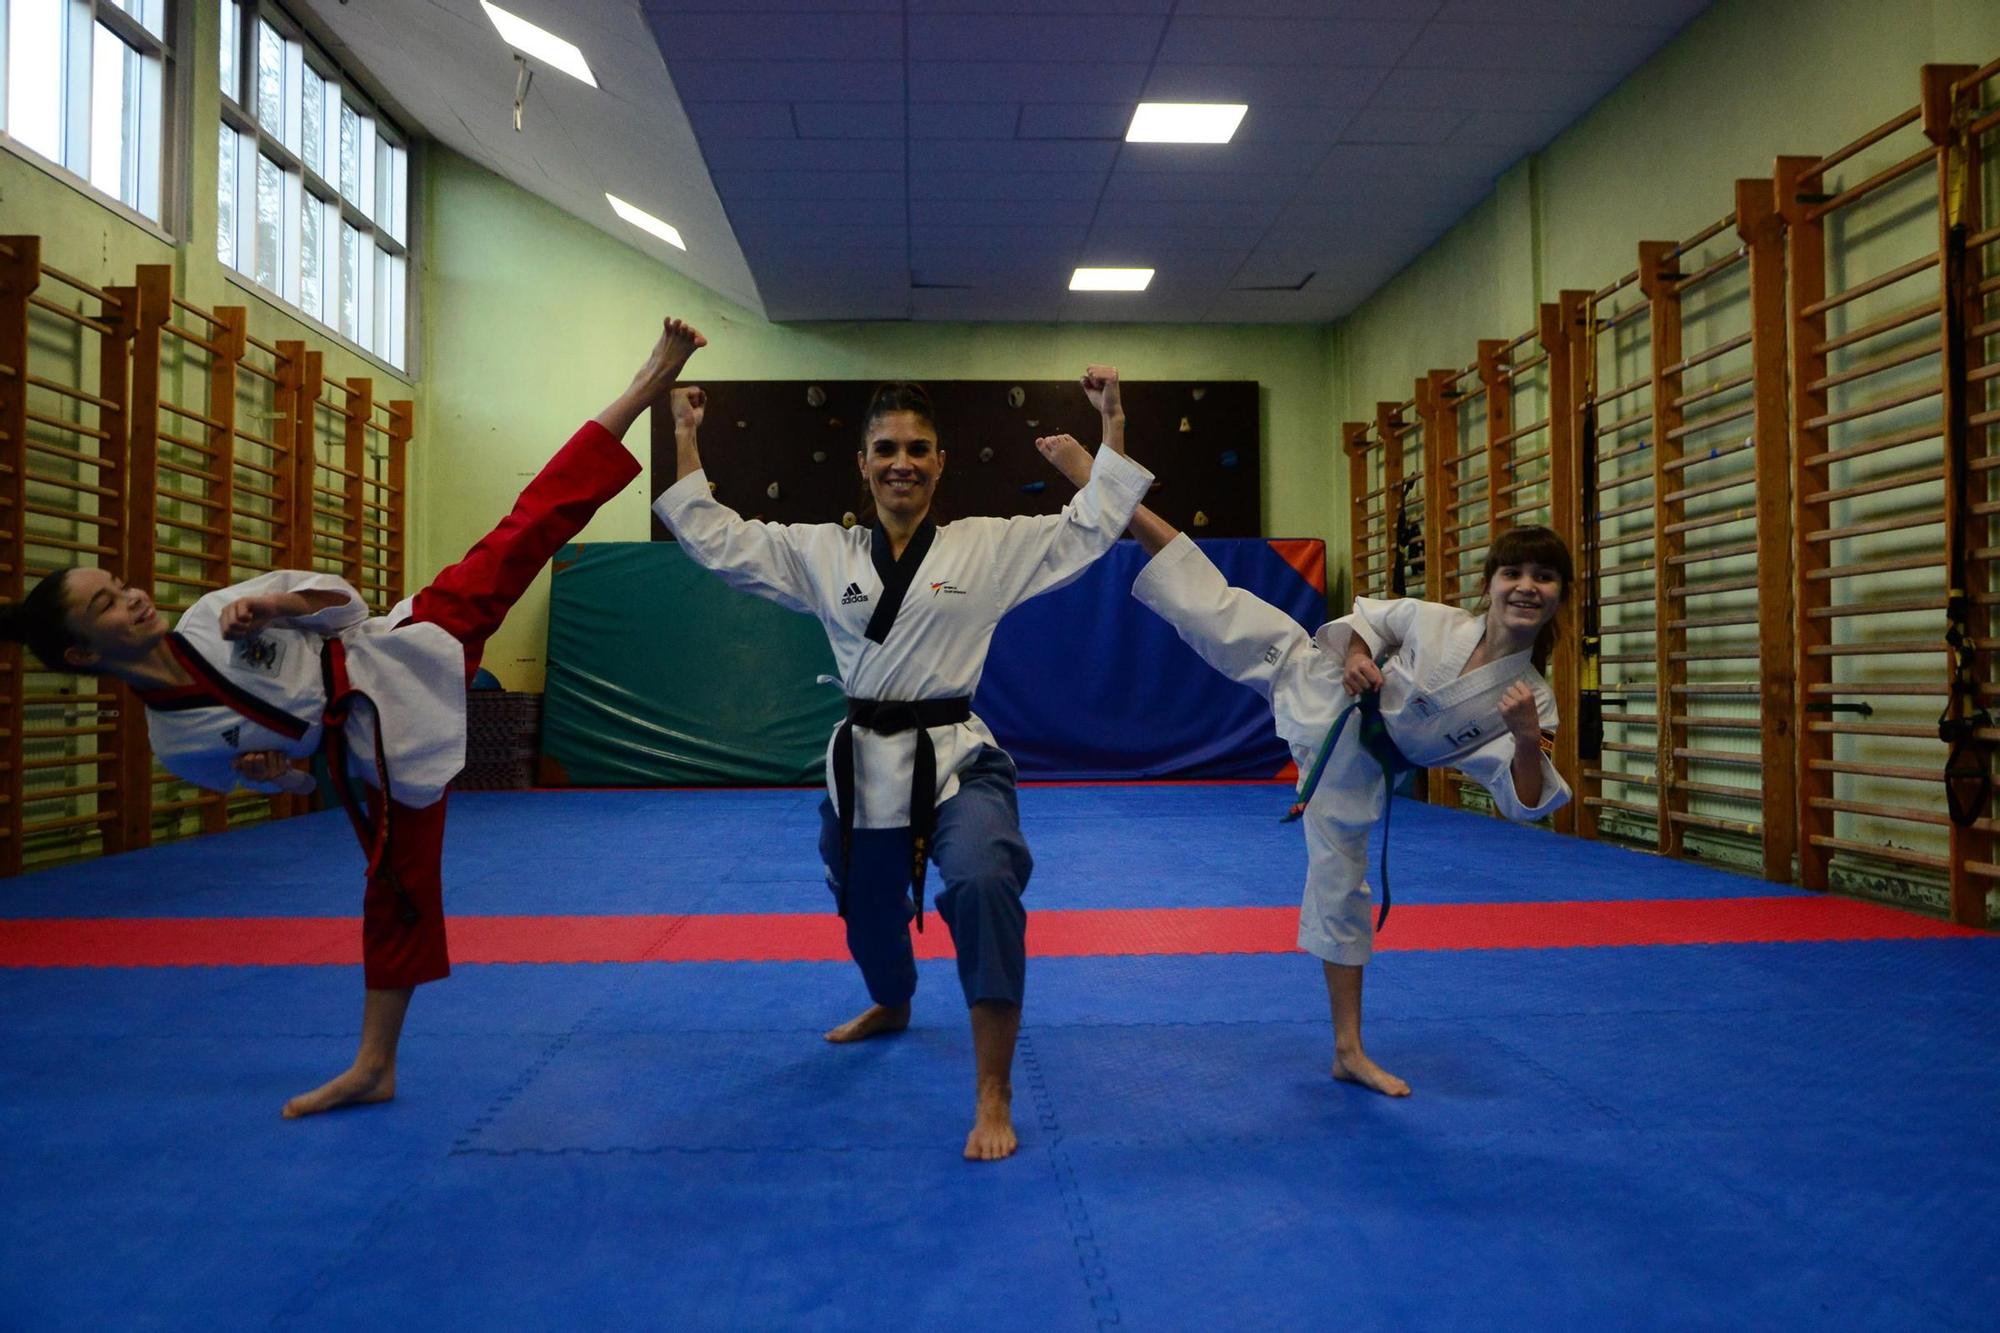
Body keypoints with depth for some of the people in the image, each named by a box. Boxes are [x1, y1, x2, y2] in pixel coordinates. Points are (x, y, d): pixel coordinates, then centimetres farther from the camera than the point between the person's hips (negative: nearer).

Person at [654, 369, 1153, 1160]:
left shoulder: (989, 546, -1)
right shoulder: (820, 552, 5)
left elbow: (1092, 528, 0)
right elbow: (713, 540, 4)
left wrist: (1109, 432, -5)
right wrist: (684, 434, 2)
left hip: (955, 759, -3)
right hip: (862, 765, 4)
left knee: (983, 886, -30)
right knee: (866, 910, 22)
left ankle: (994, 1098, -17)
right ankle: (891, 1006, 60)